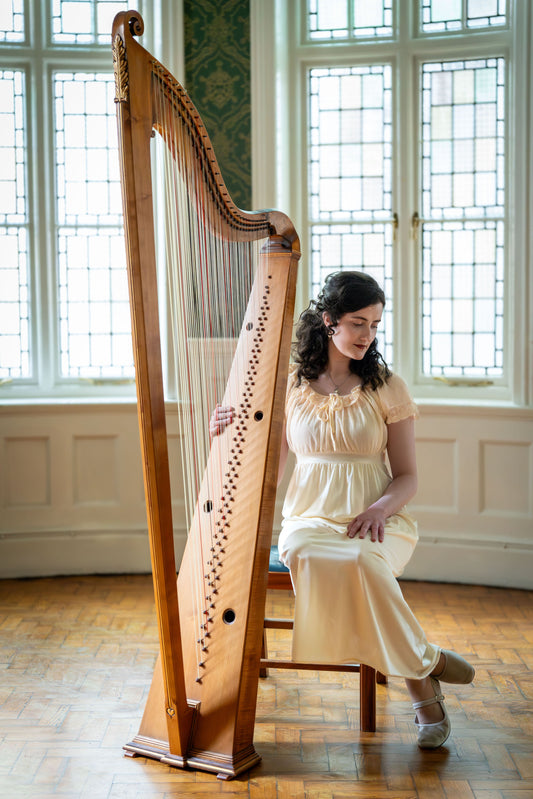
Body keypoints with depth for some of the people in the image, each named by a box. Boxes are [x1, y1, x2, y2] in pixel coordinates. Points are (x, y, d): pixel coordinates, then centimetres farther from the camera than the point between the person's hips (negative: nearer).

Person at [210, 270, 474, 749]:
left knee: (362, 560, -37)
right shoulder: (290, 384, 7)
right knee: (303, 552, -35)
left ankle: (421, 684, -16)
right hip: (311, 516, 2)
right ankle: (429, 662, -22)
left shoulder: (387, 387, 4)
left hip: (377, 521, -1)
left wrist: (380, 508, -17)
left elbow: (407, 477, 4)